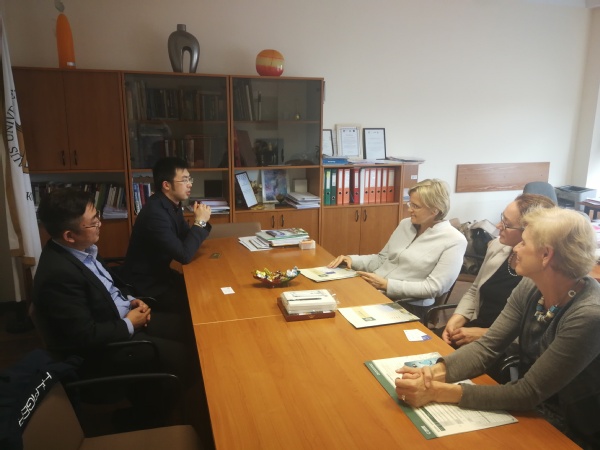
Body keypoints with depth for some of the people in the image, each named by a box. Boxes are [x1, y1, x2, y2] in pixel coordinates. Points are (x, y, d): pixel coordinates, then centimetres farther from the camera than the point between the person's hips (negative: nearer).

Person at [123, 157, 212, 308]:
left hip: (160, 273, 8)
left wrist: (200, 221, -11)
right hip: (146, 285, -8)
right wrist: (200, 222, -20)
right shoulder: (155, 213, -28)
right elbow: (184, 255, -29)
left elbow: (186, 238, 8)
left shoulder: (172, 204, 0)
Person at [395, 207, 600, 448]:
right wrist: (433, 373, -26)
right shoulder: (530, 287, -7)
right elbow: (486, 347, -9)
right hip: (529, 415, 5)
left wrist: (438, 392, -30)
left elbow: (528, 392, -26)